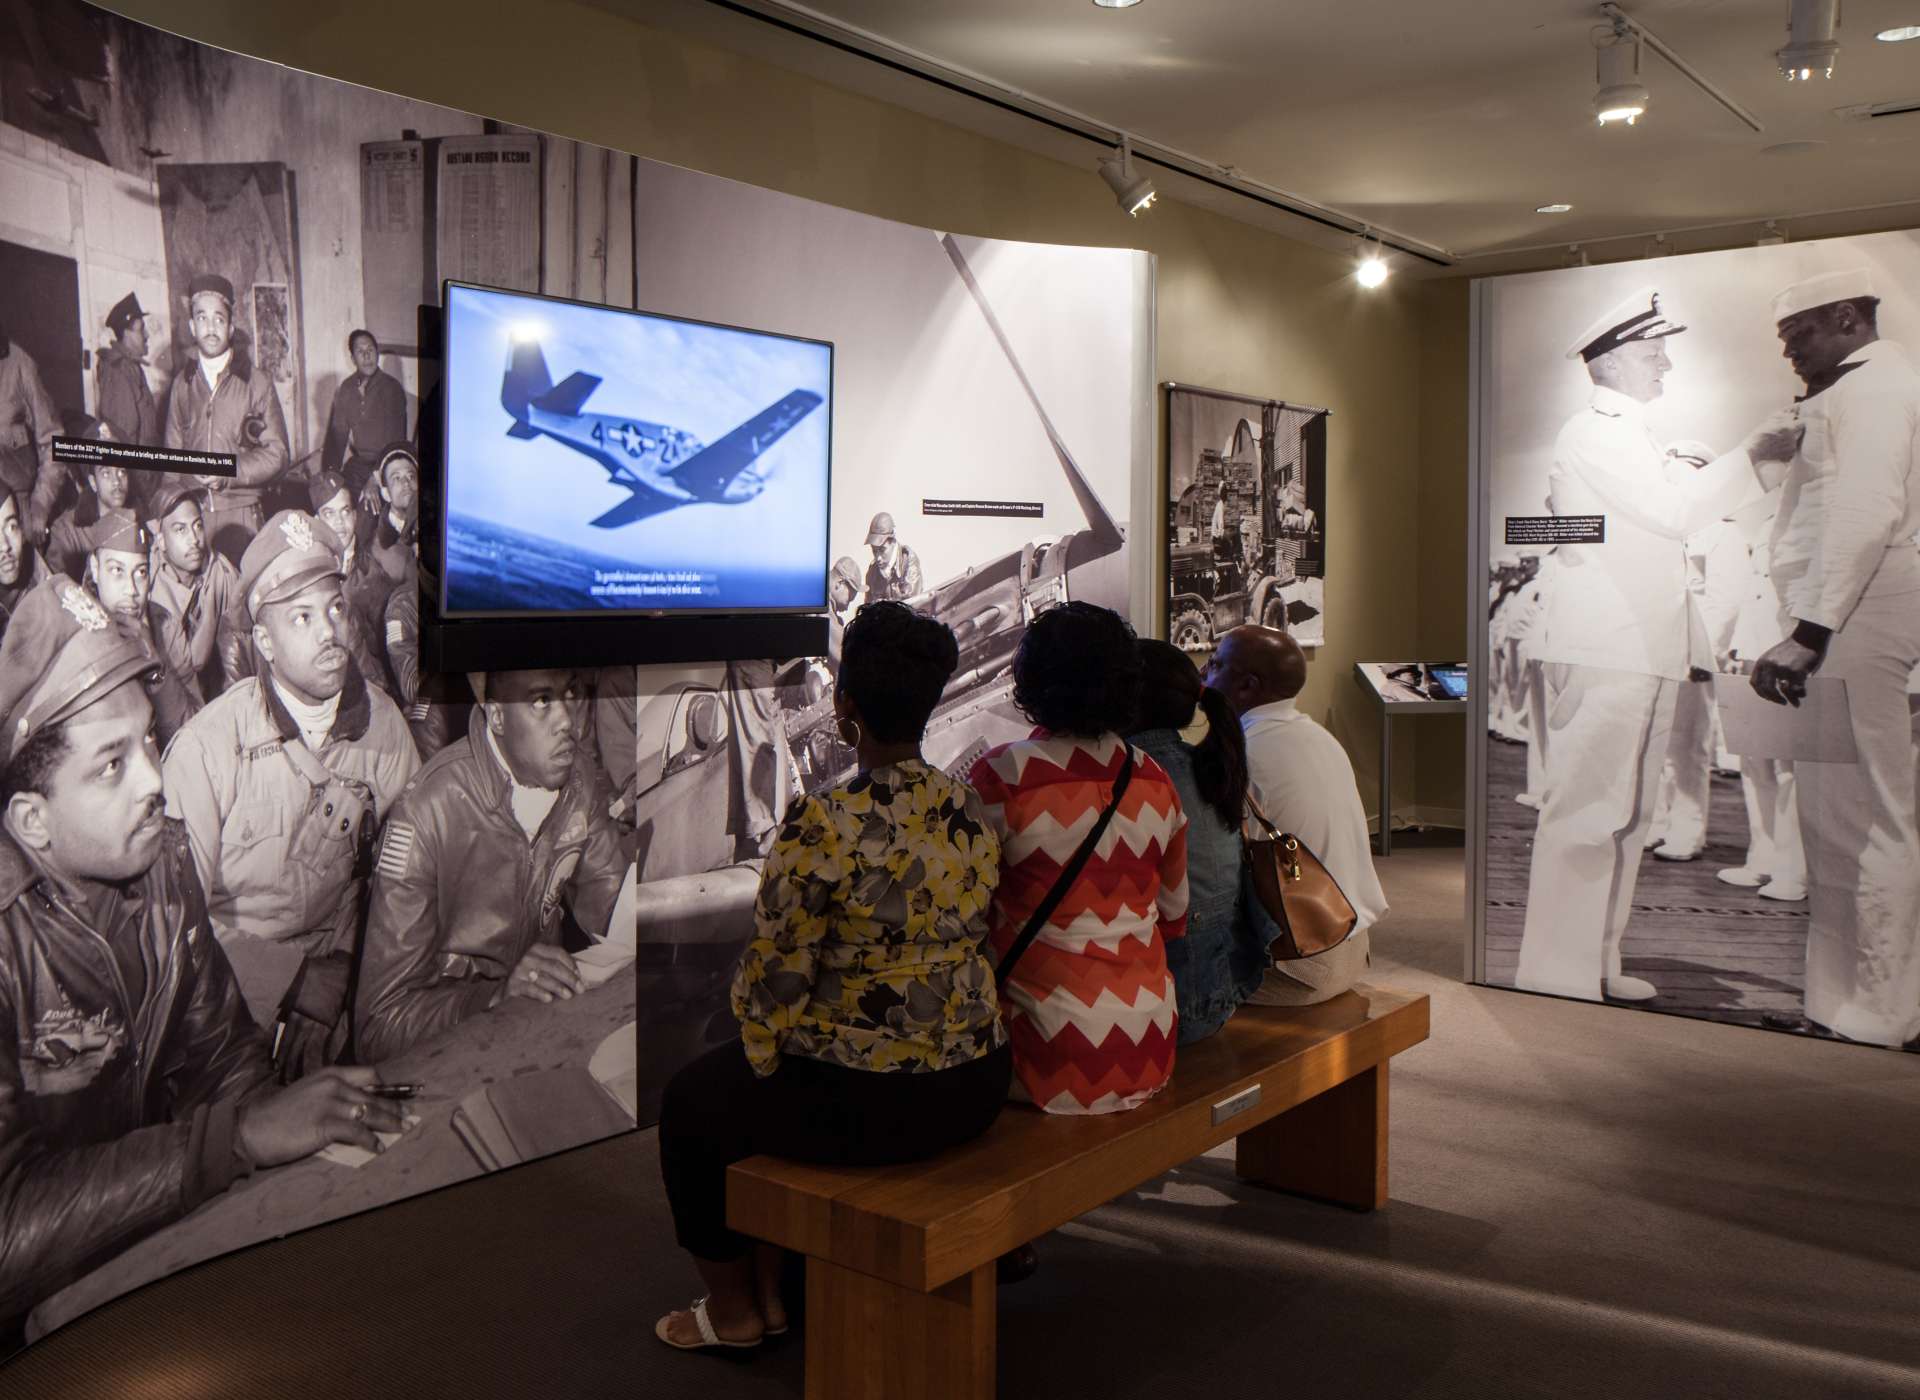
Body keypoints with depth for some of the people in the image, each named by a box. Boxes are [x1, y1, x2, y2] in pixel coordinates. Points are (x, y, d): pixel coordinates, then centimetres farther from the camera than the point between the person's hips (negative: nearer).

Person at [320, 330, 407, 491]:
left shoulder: (391, 387, -10)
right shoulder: (347, 388, 7)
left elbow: (395, 438, -14)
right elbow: (338, 432, 12)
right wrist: (330, 472, 5)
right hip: (357, 463, 5)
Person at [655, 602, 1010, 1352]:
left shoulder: (822, 826, -23)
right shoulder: (970, 809, -1)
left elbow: (774, 980, -17)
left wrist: (762, 1061, 4)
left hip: (862, 1102, -7)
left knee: (691, 1103, 22)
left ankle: (735, 1307, 35)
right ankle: (775, 1285, 43)